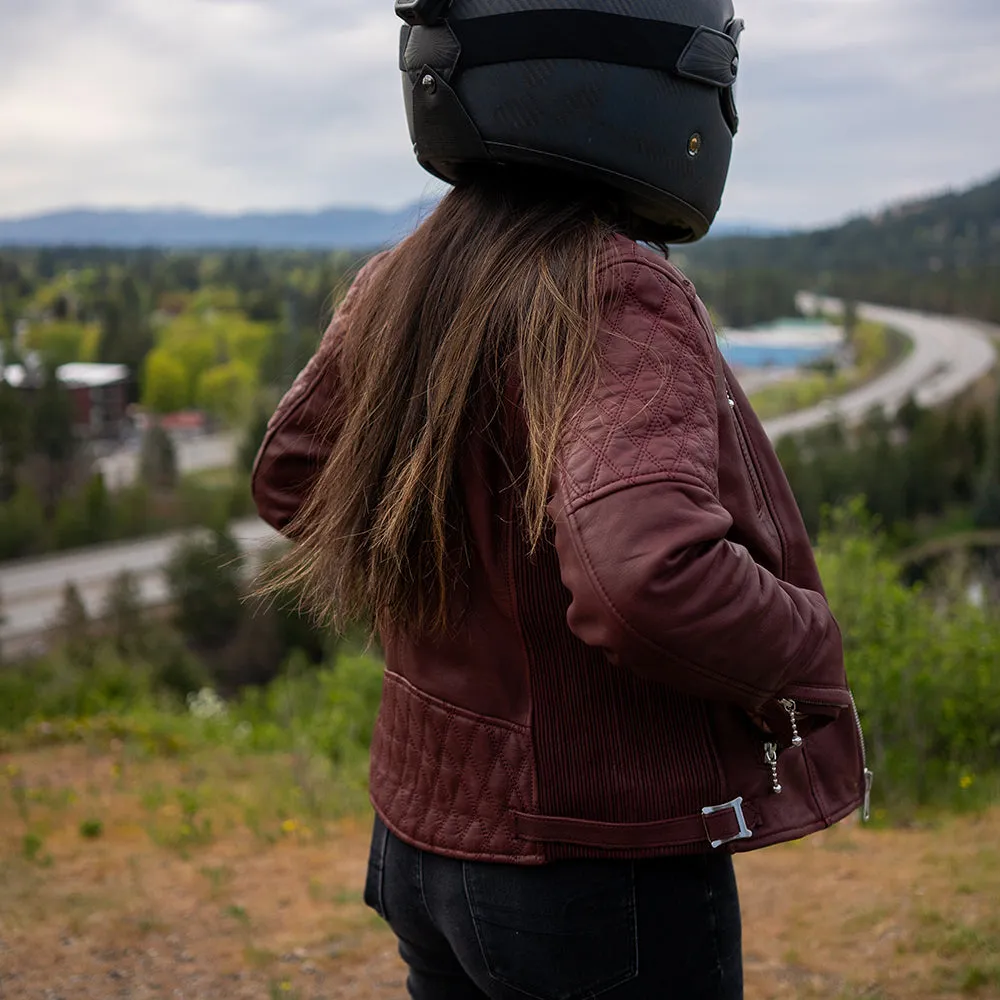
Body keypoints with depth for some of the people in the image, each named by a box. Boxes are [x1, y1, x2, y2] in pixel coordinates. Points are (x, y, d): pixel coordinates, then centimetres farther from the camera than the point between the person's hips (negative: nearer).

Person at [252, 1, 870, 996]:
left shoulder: (399, 290, -2)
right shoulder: (623, 303, -24)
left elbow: (292, 481, 14)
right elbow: (649, 583, -39)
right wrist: (808, 645, -19)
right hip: (612, 881, -6)